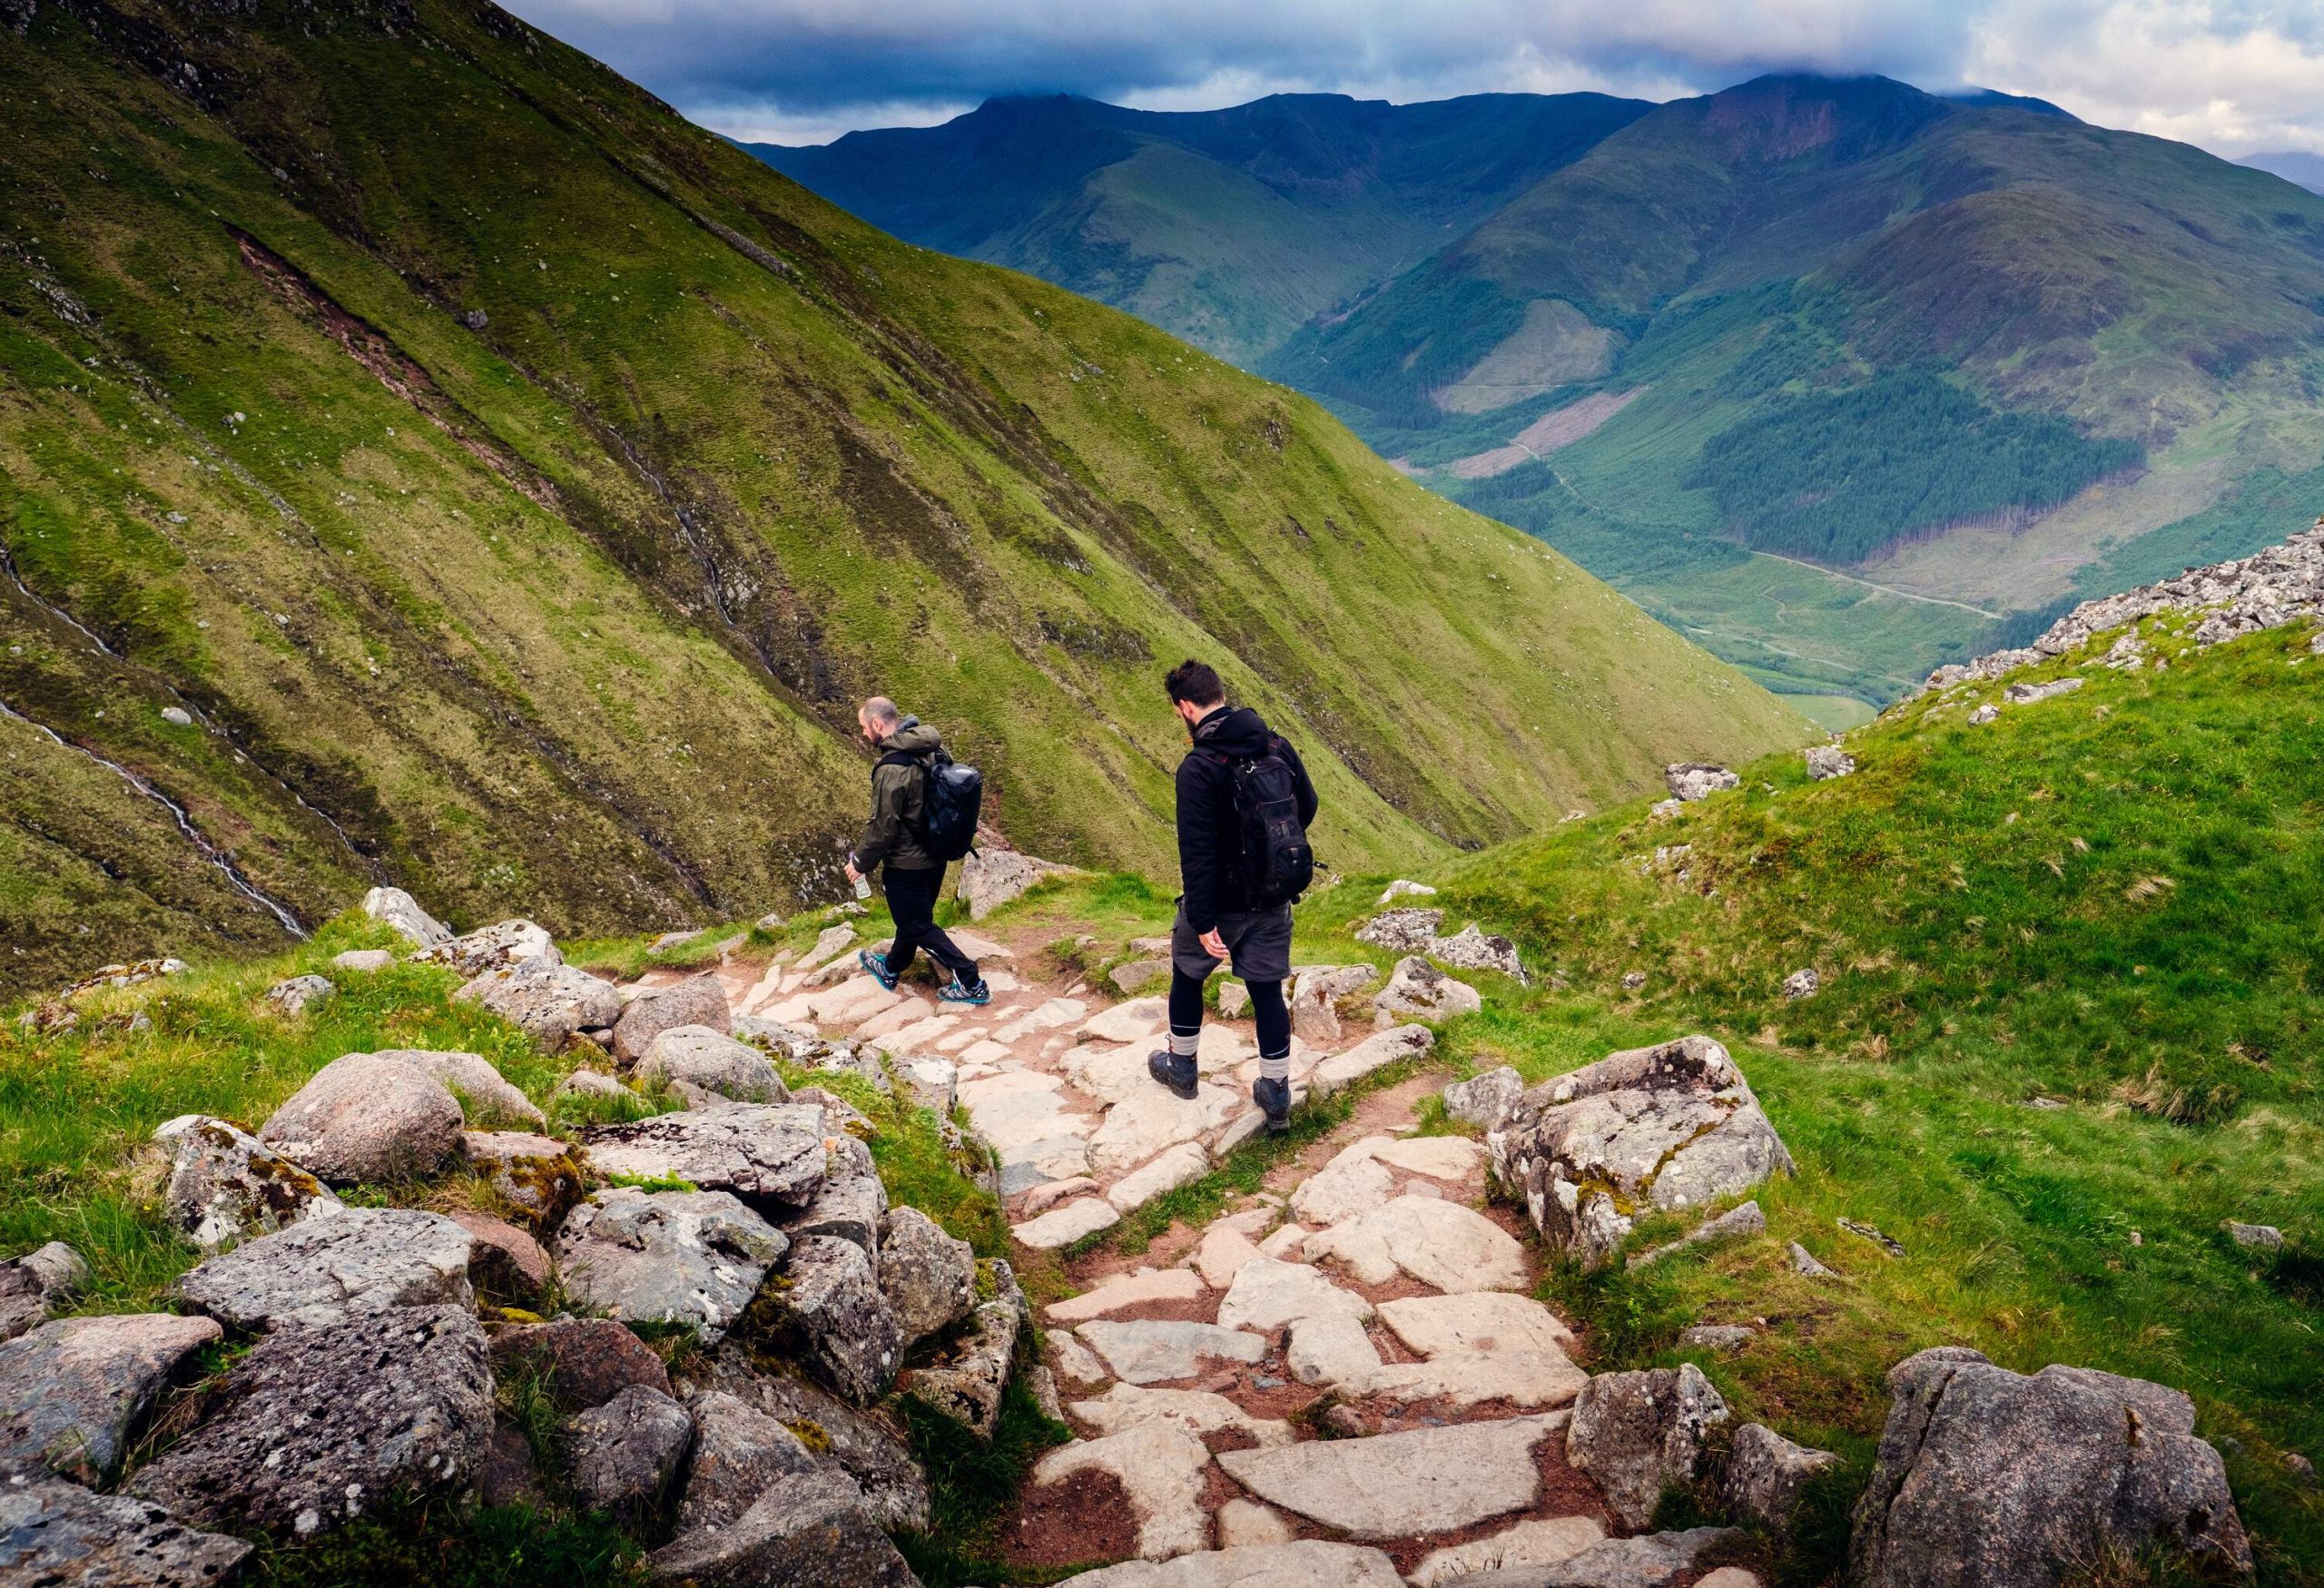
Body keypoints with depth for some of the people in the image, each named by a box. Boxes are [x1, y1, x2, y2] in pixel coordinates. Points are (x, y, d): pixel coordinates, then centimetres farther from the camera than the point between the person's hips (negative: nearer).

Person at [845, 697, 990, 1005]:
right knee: (913, 917, 26)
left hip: (906, 865, -9)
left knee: (918, 927, 7)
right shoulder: (926, 751, -1)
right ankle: (891, 968, 48)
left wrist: (861, 862, -8)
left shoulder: (891, 769, -28)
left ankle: (971, 984, 6)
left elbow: (883, 827, -23)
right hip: (935, 856, 9)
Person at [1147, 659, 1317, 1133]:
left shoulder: (1198, 768, -23)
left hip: (1220, 902, -5)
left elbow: (1196, 852, -25)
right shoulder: (1277, 747, -4)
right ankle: (1276, 1094, 20)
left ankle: (1181, 1066, 38)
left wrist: (1203, 922, -22)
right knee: (1268, 991, 14)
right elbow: (1308, 807, 10)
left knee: (1187, 976, 20)